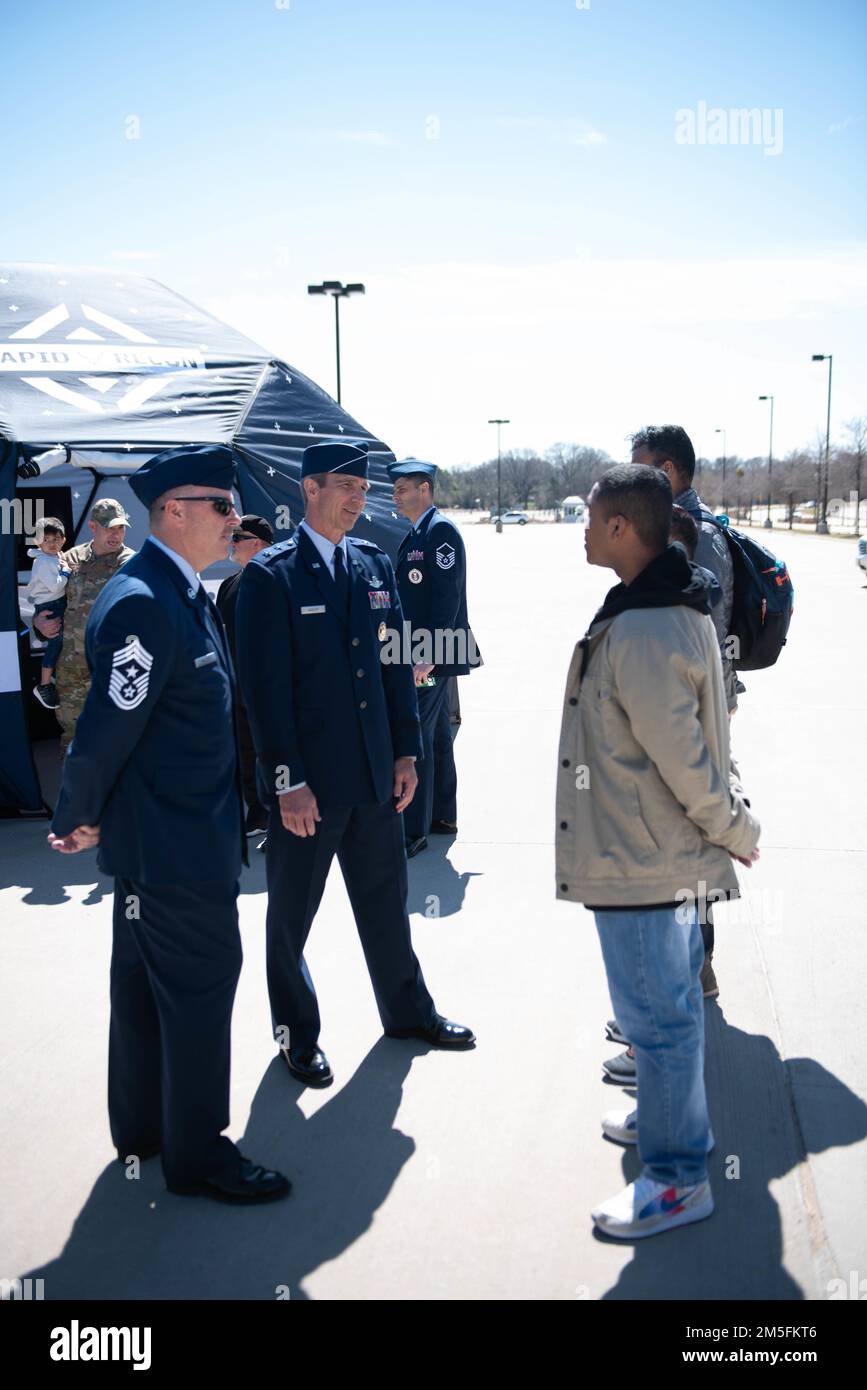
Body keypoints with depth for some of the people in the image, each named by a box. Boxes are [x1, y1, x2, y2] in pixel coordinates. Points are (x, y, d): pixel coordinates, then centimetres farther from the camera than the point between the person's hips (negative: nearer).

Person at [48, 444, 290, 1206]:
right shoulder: (144, 605, -24)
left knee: (144, 981, 20)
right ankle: (197, 1154, 21)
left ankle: (141, 1127, 38)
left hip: (162, 838, 10)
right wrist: (79, 821, -9)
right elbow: (105, 732, -23)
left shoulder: (181, 594, 8)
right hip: (174, 843, -10)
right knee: (201, 985, 3)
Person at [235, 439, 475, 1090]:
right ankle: (298, 1032, 30)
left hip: (375, 771, 5)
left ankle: (408, 1010, 37)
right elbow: (265, 684, -13)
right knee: (292, 912, 11)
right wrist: (287, 780, -16)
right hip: (307, 780, -5)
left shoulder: (376, 564, 7)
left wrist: (407, 750, 6)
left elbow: (396, 663, 10)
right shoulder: (271, 574, -10)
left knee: (387, 898, 19)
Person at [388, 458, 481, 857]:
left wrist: (428, 656, -24)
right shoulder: (415, 534, 16)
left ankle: (413, 830, -3)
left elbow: (447, 596, -20)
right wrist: (424, 653, 18)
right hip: (418, 653, 10)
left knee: (415, 736, -9)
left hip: (431, 655, -10)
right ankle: (442, 816, 27)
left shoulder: (441, 531, -13)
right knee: (435, 734, 16)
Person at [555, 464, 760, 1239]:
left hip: (639, 859, -10)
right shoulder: (680, 607, 6)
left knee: (656, 1013, 4)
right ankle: (666, 1116, 43)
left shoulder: (638, 634, -27)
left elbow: (677, 752, -23)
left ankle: (679, 1176, 20)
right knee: (668, 1000, 24)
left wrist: (731, 826, -9)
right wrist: (730, 822, 16)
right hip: (668, 849, 10)